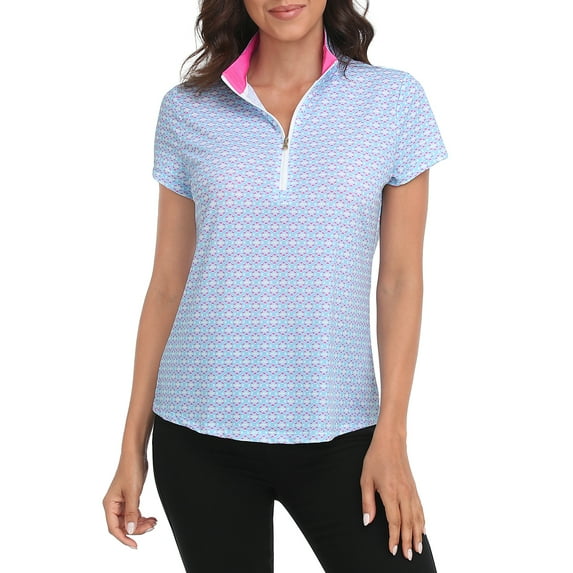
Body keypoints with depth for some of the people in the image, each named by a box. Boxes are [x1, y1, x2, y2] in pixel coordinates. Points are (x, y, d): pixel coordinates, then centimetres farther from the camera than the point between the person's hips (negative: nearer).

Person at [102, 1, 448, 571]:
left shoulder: (395, 100, 1)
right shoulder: (187, 109, 3)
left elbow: (401, 279, 0)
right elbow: (167, 281, 5)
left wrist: (391, 435, -6)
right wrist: (133, 444, 5)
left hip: (338, 436, 0)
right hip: (200, 435, 1)